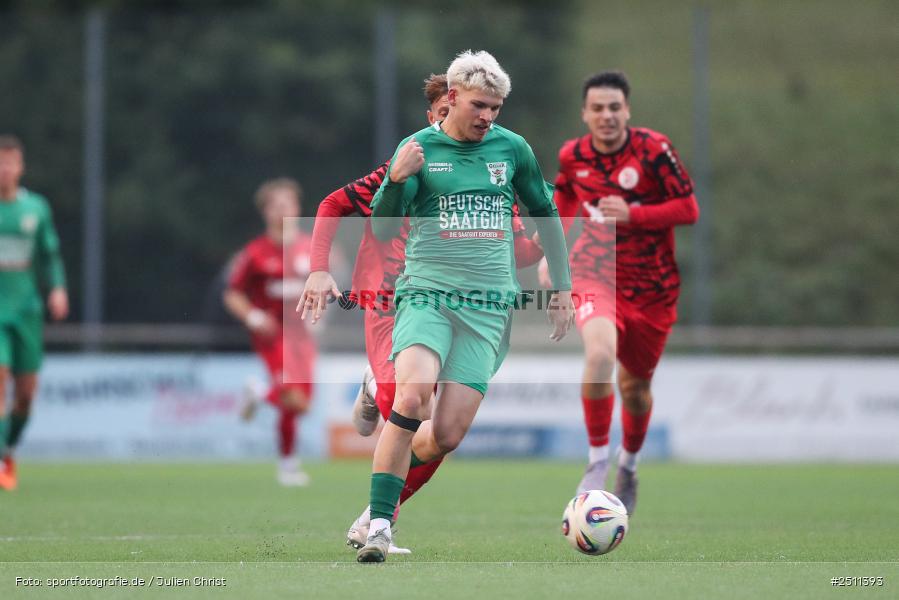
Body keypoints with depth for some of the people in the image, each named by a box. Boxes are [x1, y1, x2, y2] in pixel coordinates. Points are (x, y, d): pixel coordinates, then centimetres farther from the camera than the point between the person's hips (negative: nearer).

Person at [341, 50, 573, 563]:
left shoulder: (512, 149, 9)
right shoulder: (419, 148, 2)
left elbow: (546, 215, 22)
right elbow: (384, 229, -3)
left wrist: (563, 287, 20)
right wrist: (397, 180, -22)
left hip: (489, 307, 2)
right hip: (427, 294, -2)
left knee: (447, 434, -9)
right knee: (412, 397, -28)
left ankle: (395, 479, 22)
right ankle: (379, 527, -23)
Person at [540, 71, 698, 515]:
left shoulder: (653, 150, -12)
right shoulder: (572, 156, -1)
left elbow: (689, 209, -12)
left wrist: (632, 215, -23)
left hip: (651, 288, 0)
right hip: (595, 274, 0)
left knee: (635, 385, 12)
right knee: (600, 353, -30)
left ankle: (629, 464, 43)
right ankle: (598, 461, -15)